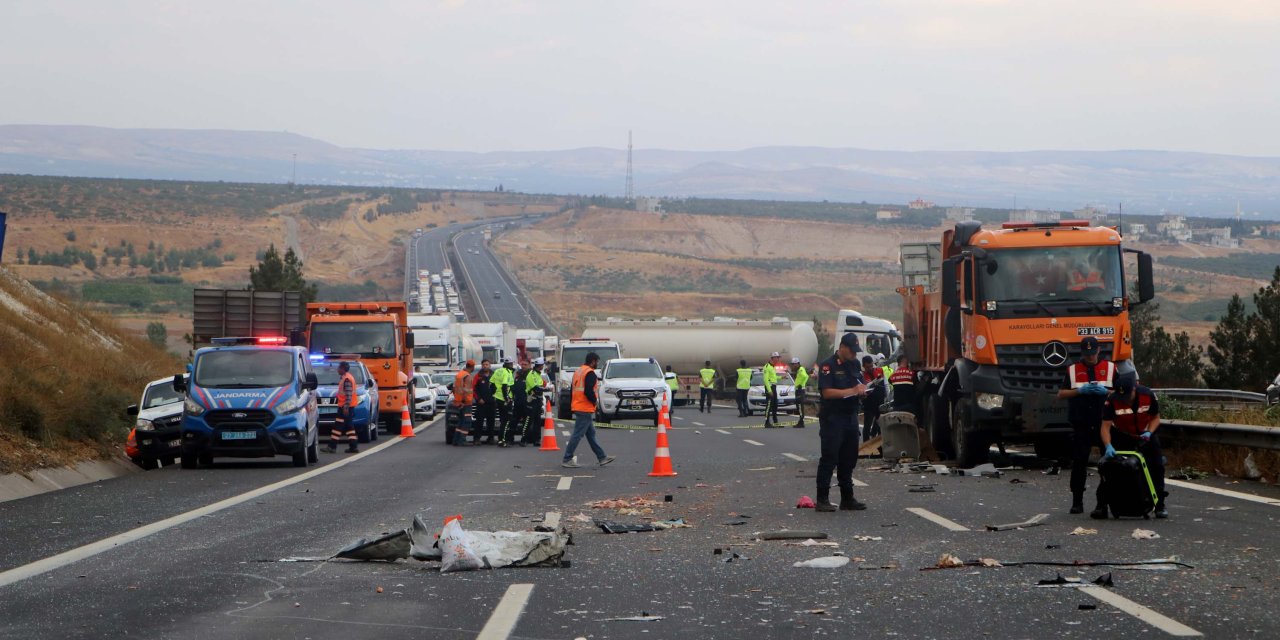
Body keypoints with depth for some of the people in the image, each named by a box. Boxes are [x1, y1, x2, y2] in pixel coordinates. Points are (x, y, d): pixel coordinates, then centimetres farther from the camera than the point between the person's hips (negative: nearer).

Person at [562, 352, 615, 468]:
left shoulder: (578, 371, 15)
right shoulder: (590, 373, -14)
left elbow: (572, 390, 18)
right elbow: (589, 392, -24)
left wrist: (571, 405, 20)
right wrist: (594, 401, -6)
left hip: (576, 407, 10)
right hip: (586, 409, -10)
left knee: (591, 434, 15)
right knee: (577, 435, -7)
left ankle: (602, 457, 23)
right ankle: (567, 460, -7)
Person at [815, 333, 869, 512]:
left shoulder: (854, 364, 14)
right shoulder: (828, 366, -10)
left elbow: (860, 383, 26)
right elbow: (827, 392, -18)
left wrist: (862, 389, 1)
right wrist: (852, 391, -21)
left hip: (851, 417, 8)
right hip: (832, 418, -8)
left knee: (848, 459, 11)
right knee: (829, 459, -7)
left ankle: (847, 499, 17)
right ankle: (822, 500, -6)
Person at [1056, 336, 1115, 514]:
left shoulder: (1110, 368, 9)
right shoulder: (1073, 370, 11)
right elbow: (1061, 394, 7)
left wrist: (1105, 391, -10)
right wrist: (1080, 391, -9)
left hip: (1104, 424, 0)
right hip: (1080, 424, 0)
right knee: (1079, 463, -2)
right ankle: (1077, 502, 2)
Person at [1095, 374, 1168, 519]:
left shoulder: (1148, 395, -22)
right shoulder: (1112, 400, -27)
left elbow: (1156, 418, -6)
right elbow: (1105, 426, -27)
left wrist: (1149, 433, -25)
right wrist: (1108, 446, -42)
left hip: (1144, 435, 1)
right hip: (1121, 436, -1)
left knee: (1157, 467, -4)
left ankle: (1160, 505, 11)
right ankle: (1101, 506, -2)